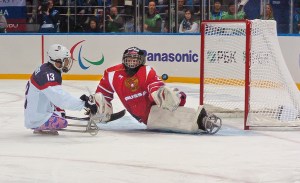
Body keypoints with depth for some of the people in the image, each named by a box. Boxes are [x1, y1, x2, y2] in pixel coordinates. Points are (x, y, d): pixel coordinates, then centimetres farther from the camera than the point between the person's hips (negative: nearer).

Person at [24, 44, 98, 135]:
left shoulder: (46, 68, 6)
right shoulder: (48, 75, -26)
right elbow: (62, 99, -33)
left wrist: (60, 111, 9)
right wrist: (84, 104, -31)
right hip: (36, 118, -10)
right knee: (62, 123, -21)